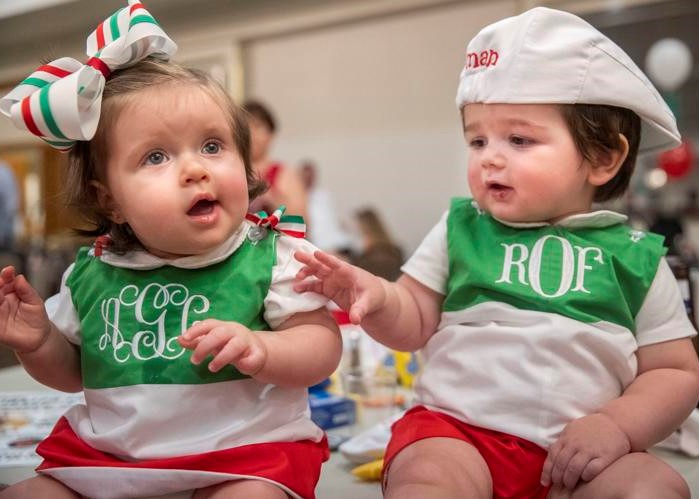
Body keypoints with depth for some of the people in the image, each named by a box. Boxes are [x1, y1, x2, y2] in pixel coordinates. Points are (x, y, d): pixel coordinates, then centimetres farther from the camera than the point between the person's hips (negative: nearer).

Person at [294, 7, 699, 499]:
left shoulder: (635, 256, 5)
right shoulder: (460, 229, 8)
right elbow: (415, 324, 8)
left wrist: (619, 425, -8)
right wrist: (377, 296, -13)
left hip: (578, 449, 2)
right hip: (456, 430, -1)